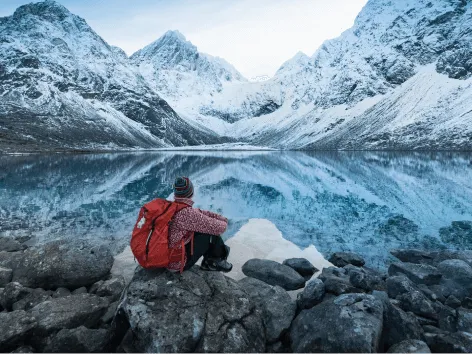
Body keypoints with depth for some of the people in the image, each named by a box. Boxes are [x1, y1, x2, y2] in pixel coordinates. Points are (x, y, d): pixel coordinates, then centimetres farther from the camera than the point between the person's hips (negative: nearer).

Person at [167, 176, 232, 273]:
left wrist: (221, 218, 0)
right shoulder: (188, 214, -28)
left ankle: (208, 262, 22)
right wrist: (224, 224, 3)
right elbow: (218, 227, -19)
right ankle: (216, 260, 20)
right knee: (212, 231, -6)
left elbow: (199, 213, 8)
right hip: (178, 263, -8)